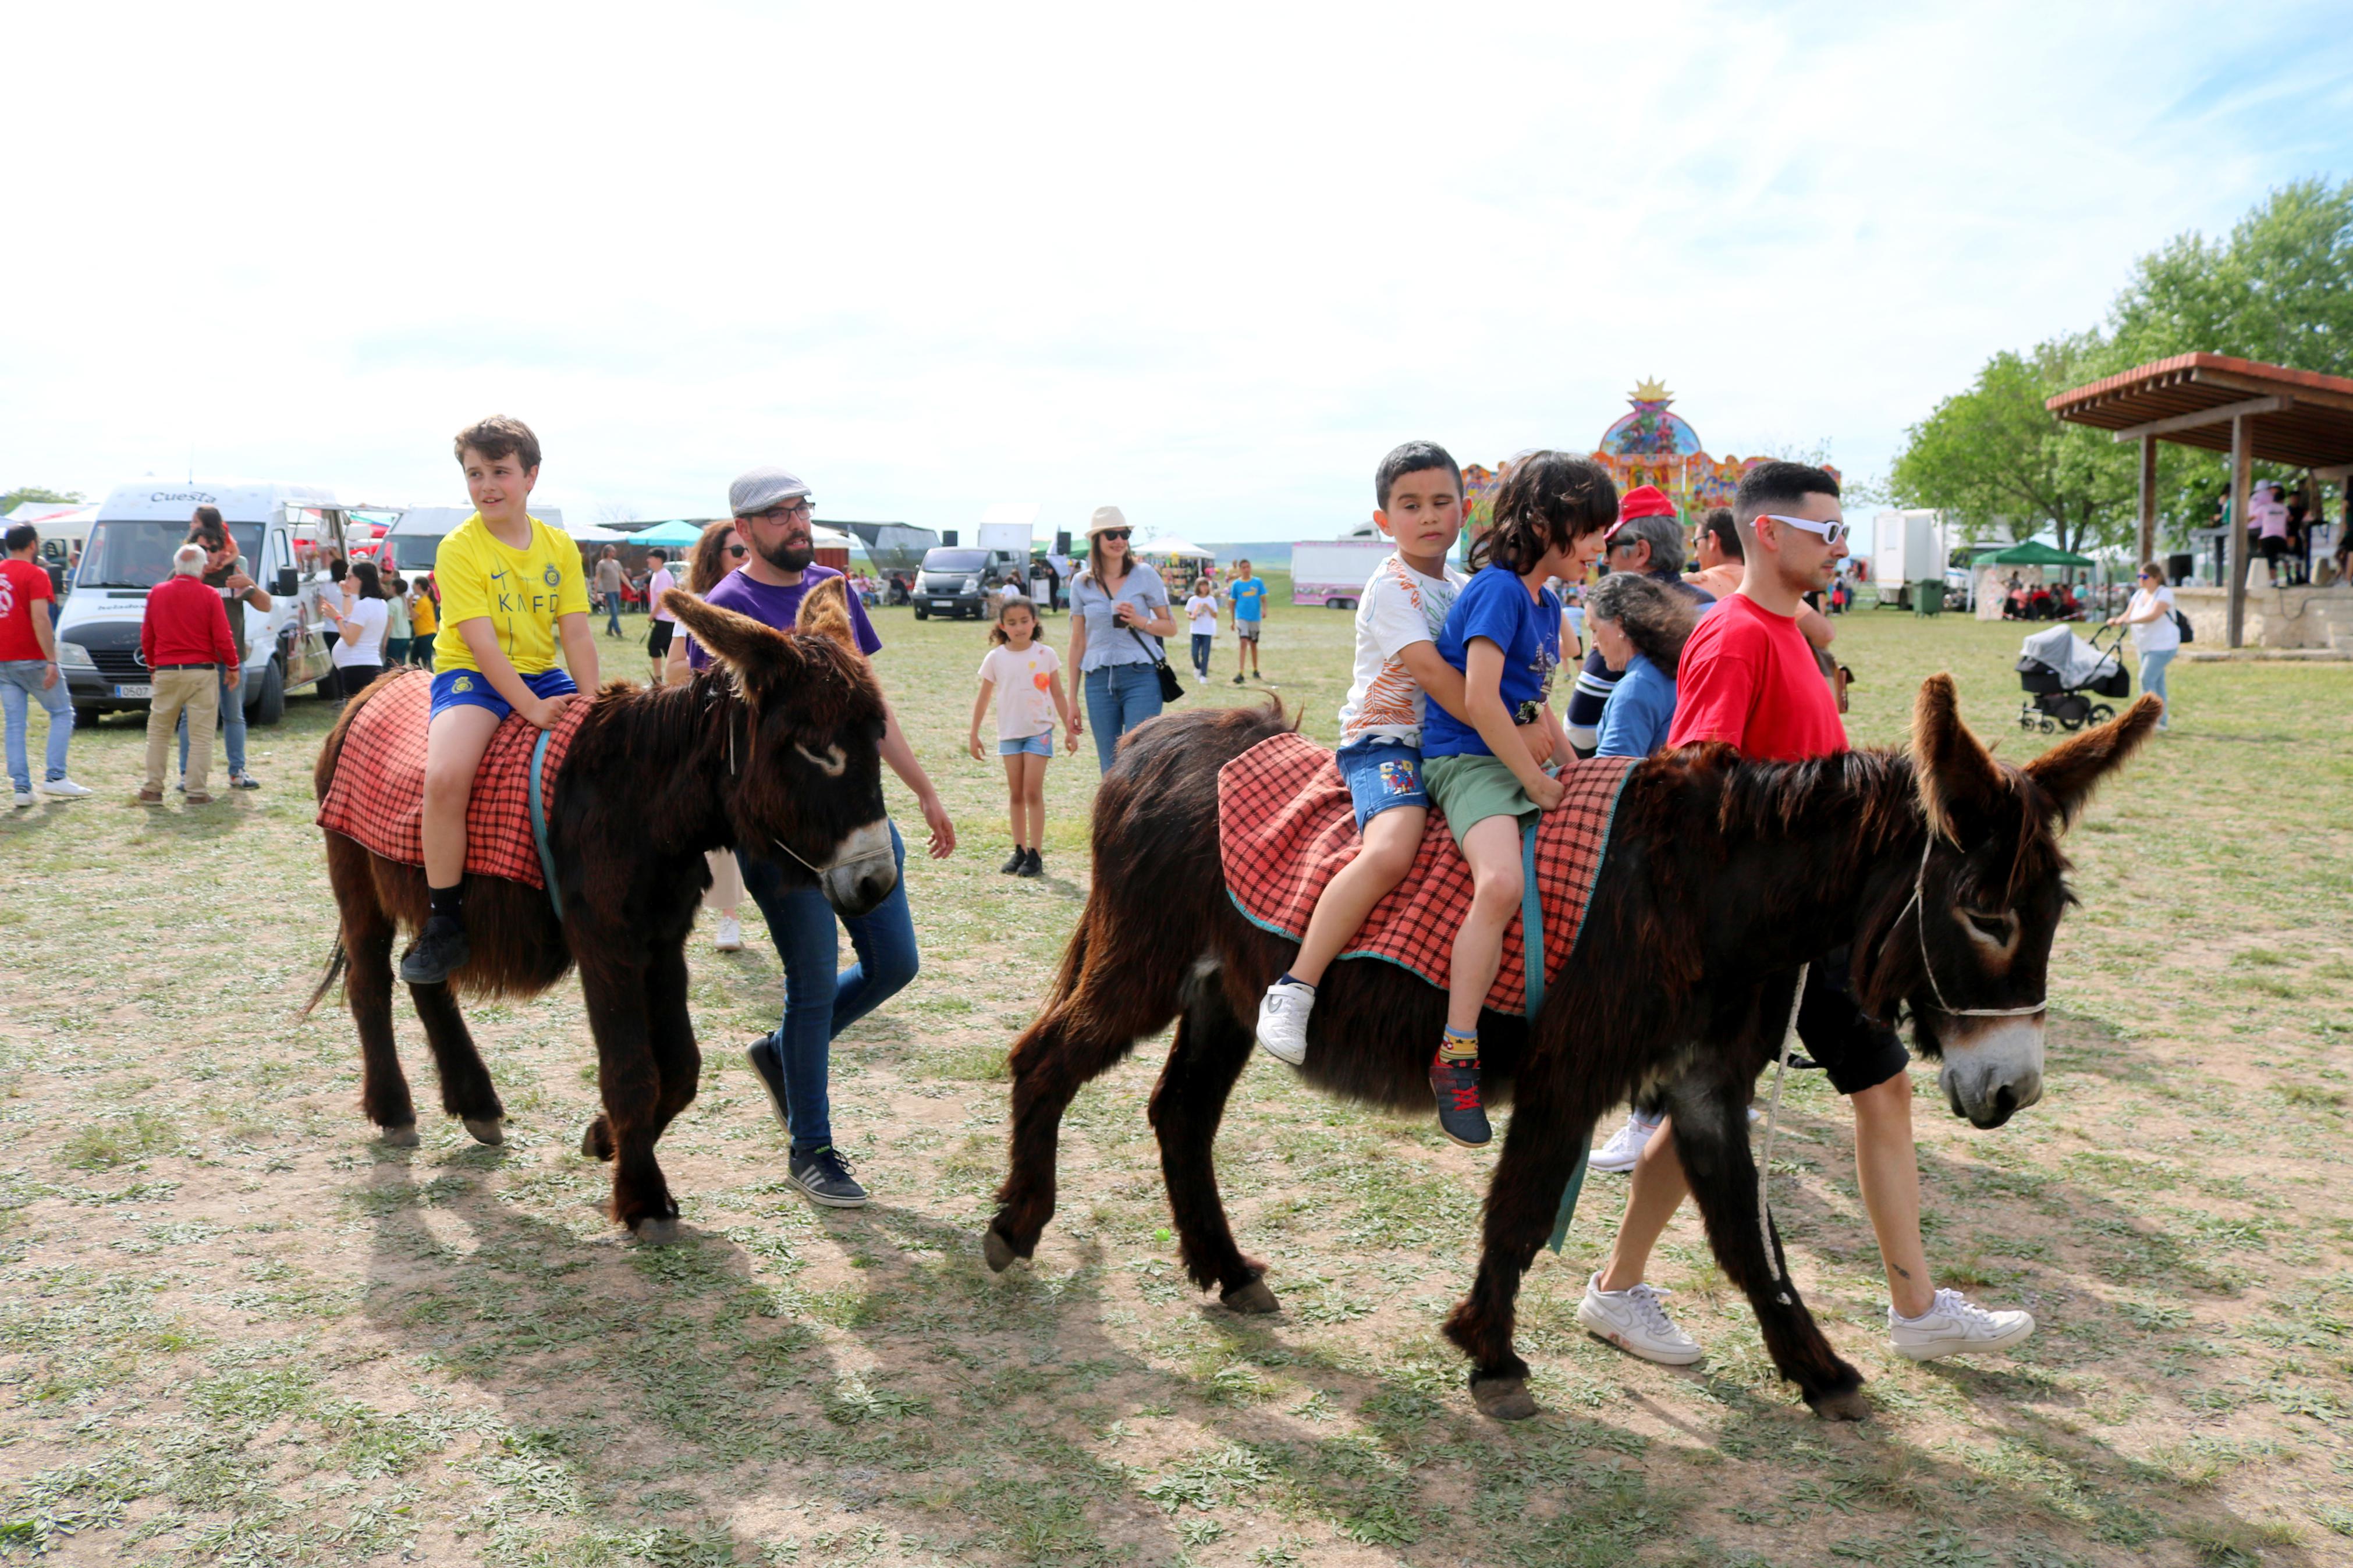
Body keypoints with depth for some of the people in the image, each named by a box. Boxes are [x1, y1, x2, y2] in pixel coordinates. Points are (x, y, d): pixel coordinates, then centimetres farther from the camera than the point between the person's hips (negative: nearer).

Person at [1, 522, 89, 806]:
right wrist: (51, 660, -20)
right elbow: (40, 619, -19)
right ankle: (54, 777, -2)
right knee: (62, 713, 6)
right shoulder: (35, 575, -9)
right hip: (31, 660, -6)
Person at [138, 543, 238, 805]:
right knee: (201, 735, 1)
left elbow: (146, 637, 11)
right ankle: (197, 792, 0)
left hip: (166, 673, 3)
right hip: (202, 672, -3)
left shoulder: (157, 593, 5)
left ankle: (152, 789, 14)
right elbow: (222, 639, -8)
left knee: (158, 731, 14)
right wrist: (233, 667, 5)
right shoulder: (209, 596, -7)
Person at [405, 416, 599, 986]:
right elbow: (481, 642, -16)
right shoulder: (459, 548, -9)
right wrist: (532, 707, -24)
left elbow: (576, 633, -1)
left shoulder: (560, 547, 4)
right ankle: (445, 927, -16)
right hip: (471, 676, -5)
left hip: (543, 674, 5)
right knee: (445, 775, -32)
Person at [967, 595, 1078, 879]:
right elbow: (983, 699, 6)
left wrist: (1070, 730, 5)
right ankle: (1019, 852, 14)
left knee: (1033, 791, -6)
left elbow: (1058, 695, 5)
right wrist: (974, 735, 6)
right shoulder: (996, 658, -1)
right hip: (1009, 733, 2)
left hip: (1040, 731, -2)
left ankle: (1036, 855, -4)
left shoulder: (1045, 654, -2)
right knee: (1016, 794, 7)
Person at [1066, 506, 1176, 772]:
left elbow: (1171, 627, 6)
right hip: (1098, 680, 2)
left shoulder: (1144, 575, 2)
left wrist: (1139, 621, -14)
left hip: (1140, 677, -2)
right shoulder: (1082, 583, 8)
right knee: (1110, 771, 6)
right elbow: (1078, 643, 12)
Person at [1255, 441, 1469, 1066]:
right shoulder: (1392, 586, -8)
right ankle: (1293, 990, -32)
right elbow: (1431, 672, -21)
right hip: (1386, 741, -9)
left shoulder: (1464, 589, 17)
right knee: (1392, 851, -34)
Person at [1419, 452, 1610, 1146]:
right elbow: (1479, 701, -19)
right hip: (1466, 759, -10)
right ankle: (1455, 1058, -24)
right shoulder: (1498, 588, -11)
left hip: (1523, 762, 10)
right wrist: (1538, 782, -13)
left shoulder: (1546, 604, 17)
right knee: (1501, 882, -33)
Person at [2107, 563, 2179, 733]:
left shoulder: (2165, 593, -12)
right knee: (2156, 682, 12)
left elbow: (2154, 615, -27)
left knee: (2147, 679, -16)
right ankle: (2163, 722, 19)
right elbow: (2128, 614, 5)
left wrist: (2129, 621, -36)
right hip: (2145, 646, 8)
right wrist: (2116, 620, -17)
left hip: (2162, 645, -8)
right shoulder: (2139, 594, 11)